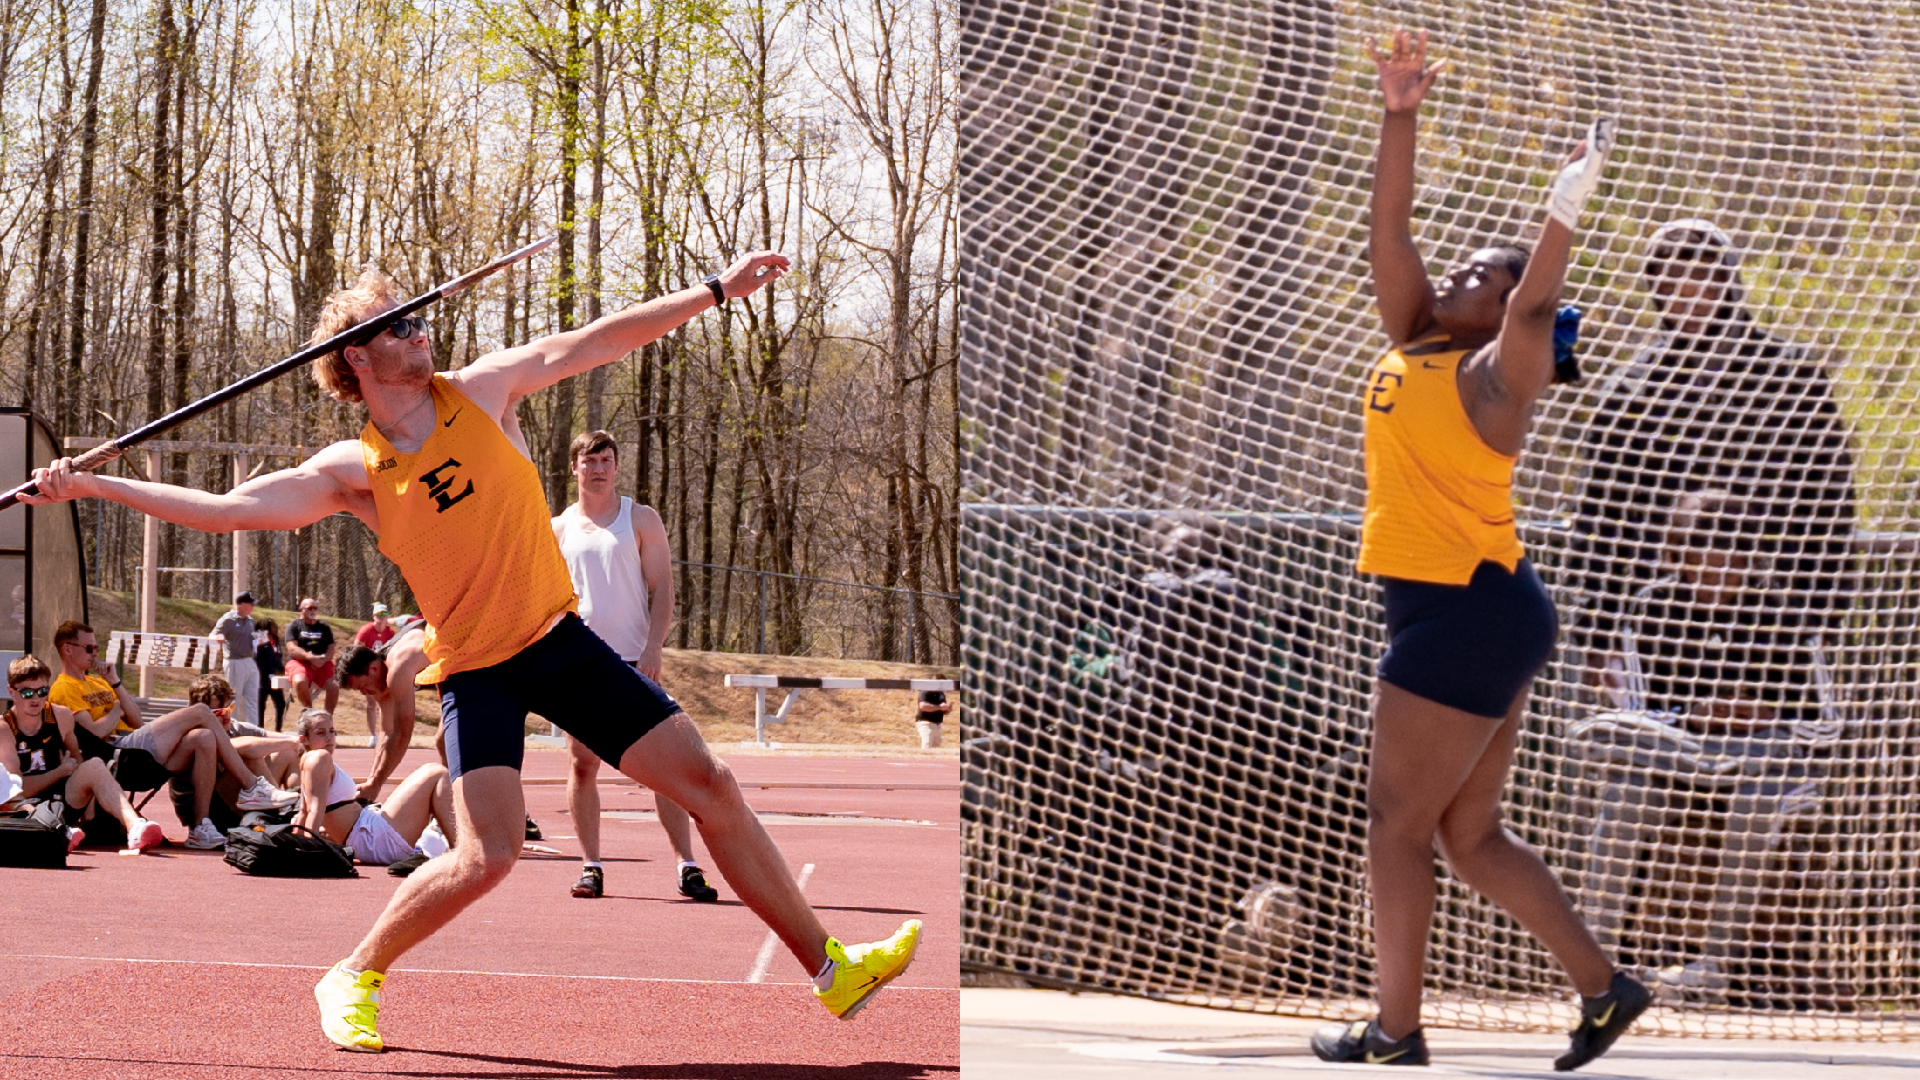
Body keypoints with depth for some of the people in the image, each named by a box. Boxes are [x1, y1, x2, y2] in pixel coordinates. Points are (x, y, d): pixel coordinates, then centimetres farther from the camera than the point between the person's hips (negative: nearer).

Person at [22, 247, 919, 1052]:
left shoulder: (480, 392, 3)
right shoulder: (353, 473, -6)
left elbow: (596, 342, 2)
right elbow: (224, 509, -12)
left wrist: (717, 291, -1)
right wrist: (90, 486, -18)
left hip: (558, 638, 4)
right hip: (475, 670, -4)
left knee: (709, 787, 2)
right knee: (487, 856, -20)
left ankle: (829, 967, 12)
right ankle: (352, 981, 4)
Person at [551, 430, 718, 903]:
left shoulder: (641, 519, 5)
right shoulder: (560, 528, 11)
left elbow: (662, 589, 1)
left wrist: (653, 647, -12)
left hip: (635, 659, -2)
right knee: (583, 763, 0)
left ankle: (687, 865, -6)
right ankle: (591, 866, 6)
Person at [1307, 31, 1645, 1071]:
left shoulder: (1490, 378, -10)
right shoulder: (1413, 343, 11)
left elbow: (1539, 301, -28)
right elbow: (1390, 230, 9)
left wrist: (1569, 202, -40)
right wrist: (1400, 118, 1)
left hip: (1469, 614, -9)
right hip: (1464, 610, 9)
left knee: (1399, 824, -3)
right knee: (1468, 835, 12)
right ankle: (1603, 984, 15)